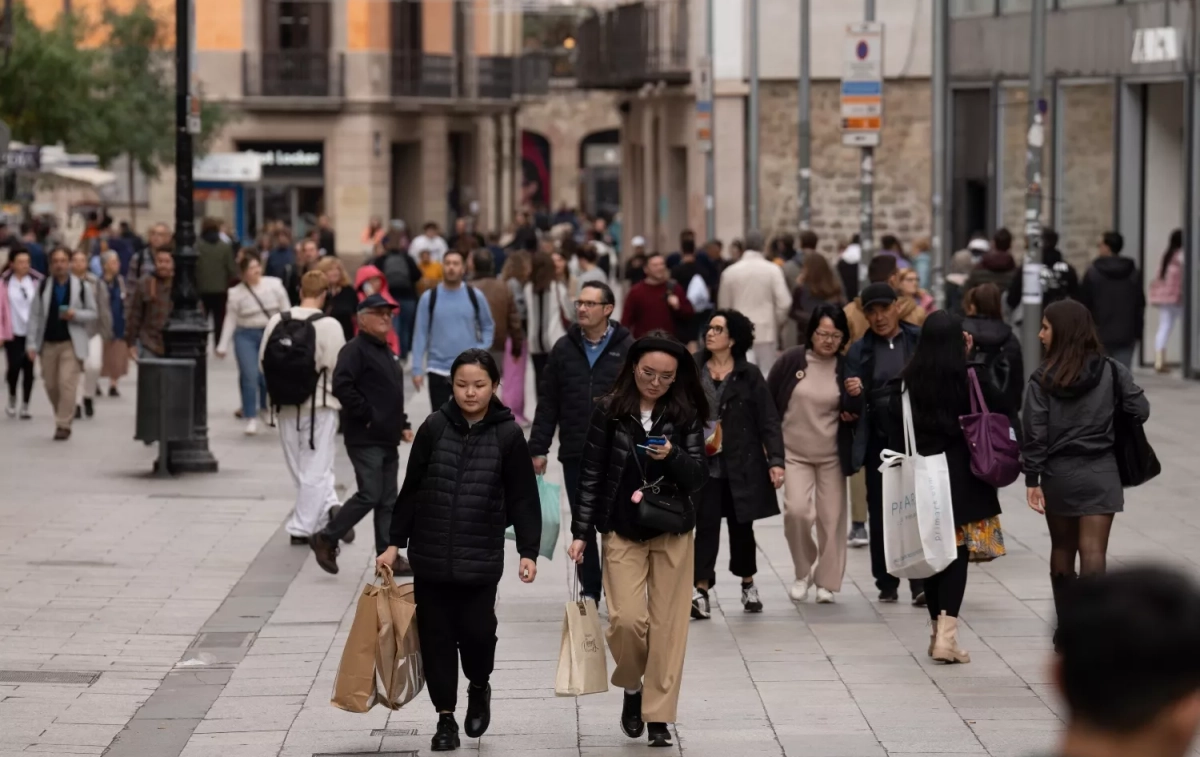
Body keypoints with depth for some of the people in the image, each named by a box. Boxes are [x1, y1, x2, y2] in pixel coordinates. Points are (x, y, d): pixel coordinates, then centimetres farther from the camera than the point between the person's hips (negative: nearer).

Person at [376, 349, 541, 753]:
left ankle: (479, 687, 27)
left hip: (480, 557, -2)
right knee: (436, 634, 4)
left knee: (476, 629, -5)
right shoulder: (434, 427, 0)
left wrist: (528, 551, -4)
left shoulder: (508, 434, -3)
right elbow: (411, 489, 6)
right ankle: (445, 717, 17)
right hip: (431, 556, 2)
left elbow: (522, 498, 2)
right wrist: (395, 542, 5)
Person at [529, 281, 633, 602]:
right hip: (574, 454, 3)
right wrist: (538, 448, 4)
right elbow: (548, 403, 7)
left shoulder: (627, 349, -3)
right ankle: (589, 592, 18)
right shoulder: (565, 348, 5)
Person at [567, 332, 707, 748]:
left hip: (672, 533, 1)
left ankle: (658, 716, 9)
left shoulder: (686, 416, 0)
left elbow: (698, 479, -2)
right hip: (622, 532, -1)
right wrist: (581, 532, -1)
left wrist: (673, 456, -22)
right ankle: (632, 687, 17)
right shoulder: (609, 412, -2)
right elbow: (591, 476, 2)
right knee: (627, 619, -12)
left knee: (668, 625, -1)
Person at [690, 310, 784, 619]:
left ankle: (748, 584, 30)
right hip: (703, 464, 0)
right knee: (706, 525, -7)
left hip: (741, 465, 0)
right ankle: (701, 591, -7)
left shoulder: (749, 375, -1)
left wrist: (776, 460, -9)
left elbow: (768, 421, -2)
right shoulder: (692, 371, 2)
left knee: (741, 525, 11)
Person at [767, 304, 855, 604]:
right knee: (797, 510, -15)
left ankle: (826, 581, 17)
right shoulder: (790, 362, -4)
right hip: (794, 453, -1)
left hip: (832, 455, 1)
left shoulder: (846, 368, -1)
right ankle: (804, 570, 8)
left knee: (832, 517, 2)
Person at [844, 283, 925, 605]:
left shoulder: (922, 340, 2)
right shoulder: (859, 351, 7)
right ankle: (886, 583, 16)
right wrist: (854, 394, -18)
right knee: (880, 513, 6)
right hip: (880, 442, 2)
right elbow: (855, 408, 5)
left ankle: (921, 582, -2)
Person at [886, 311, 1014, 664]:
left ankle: (938, 631, 20)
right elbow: (1007, 412, 1)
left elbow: (895, 433, -1)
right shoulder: (970, 380, -8)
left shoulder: (907, 384, -2)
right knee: (957, 554, -2)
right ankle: (946, 634, -13)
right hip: (963, 476, -3)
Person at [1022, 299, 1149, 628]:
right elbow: (1140, 411, -3)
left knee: (1062, 549, 16)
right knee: (1093, 551, -5)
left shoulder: (1043, 378, -6)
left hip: (1058, 474, 1)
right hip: (1100, 474, -1)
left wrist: (1033, 479, -3)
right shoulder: (1111, 371, -4)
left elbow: (1035, 433, -8)